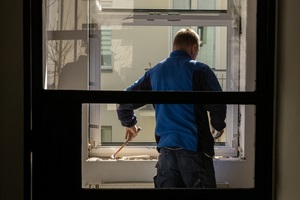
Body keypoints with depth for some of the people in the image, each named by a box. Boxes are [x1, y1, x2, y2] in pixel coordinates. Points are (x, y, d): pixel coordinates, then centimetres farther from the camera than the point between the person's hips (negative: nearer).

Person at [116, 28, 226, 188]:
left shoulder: (154, 72, 11)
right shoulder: (199, 70, -4)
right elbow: (217, 106, -11)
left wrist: (129, 124, 33)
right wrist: (218, 127, 10)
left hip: (166, 147, 4)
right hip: (195, 147, -4)